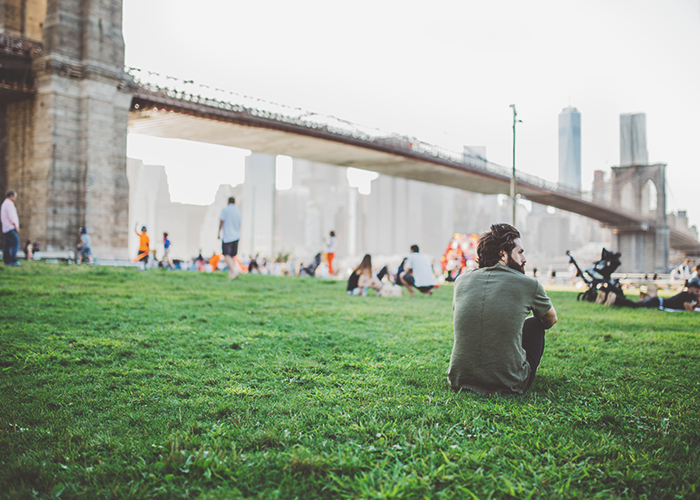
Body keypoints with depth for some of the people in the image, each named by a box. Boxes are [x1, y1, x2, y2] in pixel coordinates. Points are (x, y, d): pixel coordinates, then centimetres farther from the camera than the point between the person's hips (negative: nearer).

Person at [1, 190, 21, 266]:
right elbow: (11, 216, -16)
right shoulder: (9, 203, -10)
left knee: (7, 245, 6)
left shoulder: (4, 203, 21)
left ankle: (6, 261, 5)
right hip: (10, 228, -10)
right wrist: (16, 226, -13)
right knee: (15, 243, -15)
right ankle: (13, 261, -21)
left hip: (6, 228, 10)